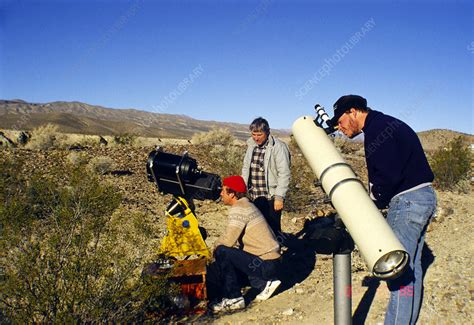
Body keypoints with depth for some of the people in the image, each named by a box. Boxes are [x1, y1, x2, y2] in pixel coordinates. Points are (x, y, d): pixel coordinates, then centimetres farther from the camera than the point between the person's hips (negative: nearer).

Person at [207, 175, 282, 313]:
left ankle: (233, 299, -8)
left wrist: (216, 247, -4)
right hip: (269, 261, 10)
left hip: (265, 264, -10)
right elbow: (235, 239, 15)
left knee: (222, 252, -21)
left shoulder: (238, 209, -18)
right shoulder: (246, 205, 12)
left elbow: (228, 240, -24)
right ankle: (263, 283, 11)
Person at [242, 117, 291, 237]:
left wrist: (279, 197, -16)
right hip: (254, 197, 6)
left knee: (273, 230, 1)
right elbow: (246, 168, 18)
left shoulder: (278, 147, -12)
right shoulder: (251, 145, 9)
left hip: (271, 197, -6)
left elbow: (284, 174, -14)